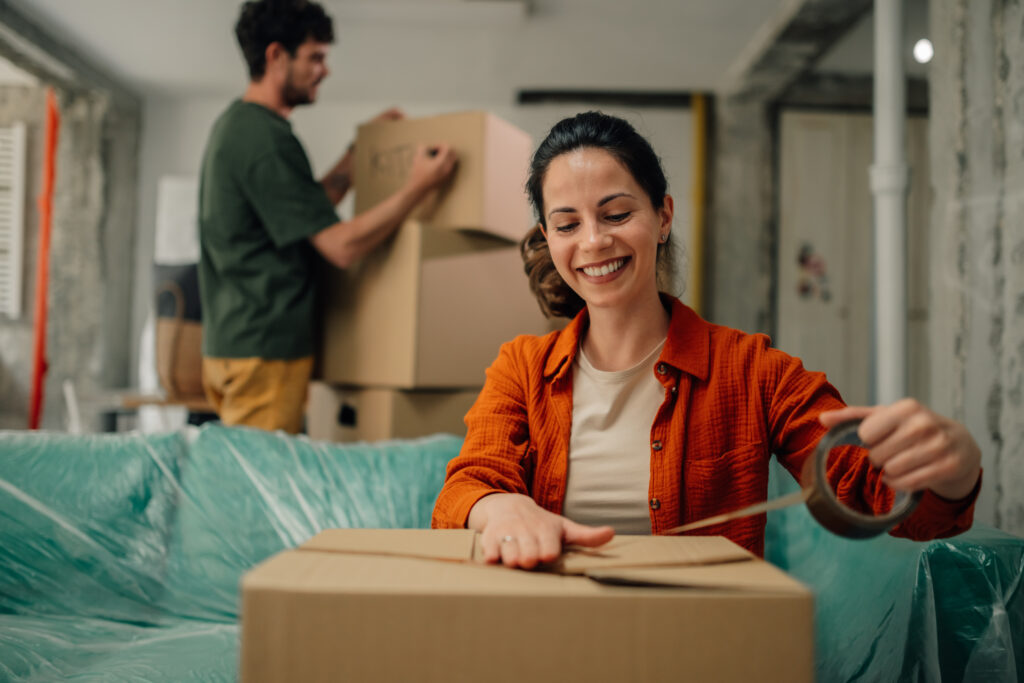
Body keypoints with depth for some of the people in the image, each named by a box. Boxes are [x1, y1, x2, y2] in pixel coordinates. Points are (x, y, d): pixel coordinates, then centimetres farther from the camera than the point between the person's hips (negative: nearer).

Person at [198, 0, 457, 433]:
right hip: (264, 349, -10)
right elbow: (341, 246, -20)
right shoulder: (266, 138, -17)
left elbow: (308, 209, 24)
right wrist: (418, 186, -15)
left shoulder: (234, 124, 16)